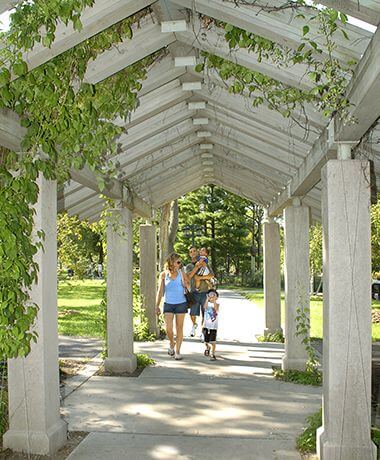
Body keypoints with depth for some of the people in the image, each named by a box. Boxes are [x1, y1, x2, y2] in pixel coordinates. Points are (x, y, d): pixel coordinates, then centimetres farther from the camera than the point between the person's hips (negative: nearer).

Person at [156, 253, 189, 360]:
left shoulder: (181, 273, 1)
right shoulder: (164, 274, 0)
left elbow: (188, 287, 10)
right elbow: (160, 291, 5)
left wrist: (185, 283, -11)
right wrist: (157, 306, 3)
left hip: (181, 303, 1)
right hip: (168, 304, 0)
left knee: (179, 328, 4)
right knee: (168, 328, -9)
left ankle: (178, 351, 16)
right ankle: (172, 343, 22)